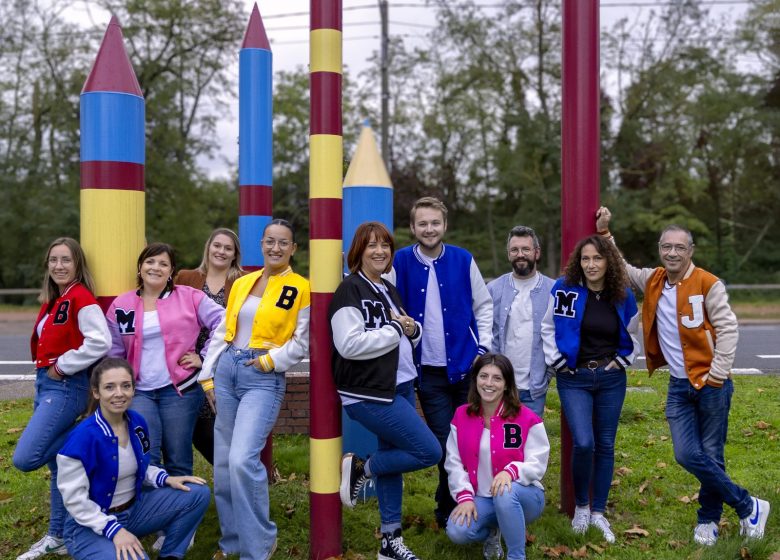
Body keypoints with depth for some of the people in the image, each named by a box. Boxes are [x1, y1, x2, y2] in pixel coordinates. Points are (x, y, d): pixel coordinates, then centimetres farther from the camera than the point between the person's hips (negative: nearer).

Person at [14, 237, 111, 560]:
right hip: (45, 384, 8)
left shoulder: (81, 297, -12)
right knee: (58, 464, 13)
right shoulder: (51, 301, 14)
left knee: (25, 458, -16)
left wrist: (62, 367, -15)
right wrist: (46, 371, 10)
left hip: (65, 386, -8)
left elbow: (100, 341, -24)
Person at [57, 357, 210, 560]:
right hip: (91, 527, -7)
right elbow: (74, 499, -20)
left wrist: (166, 479, -5)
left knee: (199, 493, -5)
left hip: (133, 509, 7)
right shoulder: (82, 437, -24)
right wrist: (113, 529, -25)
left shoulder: (137, 422, -3)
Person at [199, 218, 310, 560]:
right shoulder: (241, 283, 12)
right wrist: (207, 375, 9)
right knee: (223, 462, 9)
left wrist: (270, 359, -15)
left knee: (243, 460, -18)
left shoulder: (301, 289, -4)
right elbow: (222, 332, 14)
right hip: (226, 372, 6)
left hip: (265, 379, -6)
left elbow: (303, 341, -6)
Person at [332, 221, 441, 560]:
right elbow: (349, 344, -23)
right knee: (429, 452, -10)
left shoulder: (389, 291, 15)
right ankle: (360, 469, 8)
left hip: (400, 387, 9)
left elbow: (408, 336, 25)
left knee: (392, 458, 13)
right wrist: (395, 331, -14)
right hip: (369, 394, -8)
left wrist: (412, 329, 1)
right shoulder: (350, 290, -12)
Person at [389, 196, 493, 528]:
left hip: (466, 365, 1)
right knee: (444, 444, 4)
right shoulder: (400, 263, -4)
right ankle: (448, 510, 22)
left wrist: (483, 346, 0)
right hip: (428, 371, -1)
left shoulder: (463, 260, 0)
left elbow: (483, 305, 8)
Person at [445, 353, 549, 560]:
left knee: (505, 493, -39)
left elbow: (537, 464, -13)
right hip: (481, 499, 3)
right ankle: (492, 531, 12)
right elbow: (454, 462, -1)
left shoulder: (527, 418, -12)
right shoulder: (461, 416, -1)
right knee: (456, 532, -25)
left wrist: (511, 471, -34)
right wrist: (465, 496, -15)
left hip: (523, 496, -3)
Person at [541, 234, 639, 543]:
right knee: (583, 443, -14)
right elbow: (547, 328, 3)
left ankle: (598, 512, 21)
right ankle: (580, 505, 11)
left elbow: (632, 334, 17)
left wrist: (622, 359, 5)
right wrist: (557, 361, -3)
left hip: (611, 379, 3)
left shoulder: (622, 296, 0)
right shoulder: (564, 289, -8)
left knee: (605, 445, 7)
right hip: (574, 379, -3)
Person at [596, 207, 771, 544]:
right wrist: (604, 233, 13)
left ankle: (708, 520, 23)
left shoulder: (707, 284, -9)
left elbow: (728, 329, -9)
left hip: (711, 384, -4)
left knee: (711, 455, 3)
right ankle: (748, 506, 15)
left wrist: (717, 375, -13)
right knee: (687, 455, -3)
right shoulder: (652, 281, 7)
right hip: (679, 385, 5)